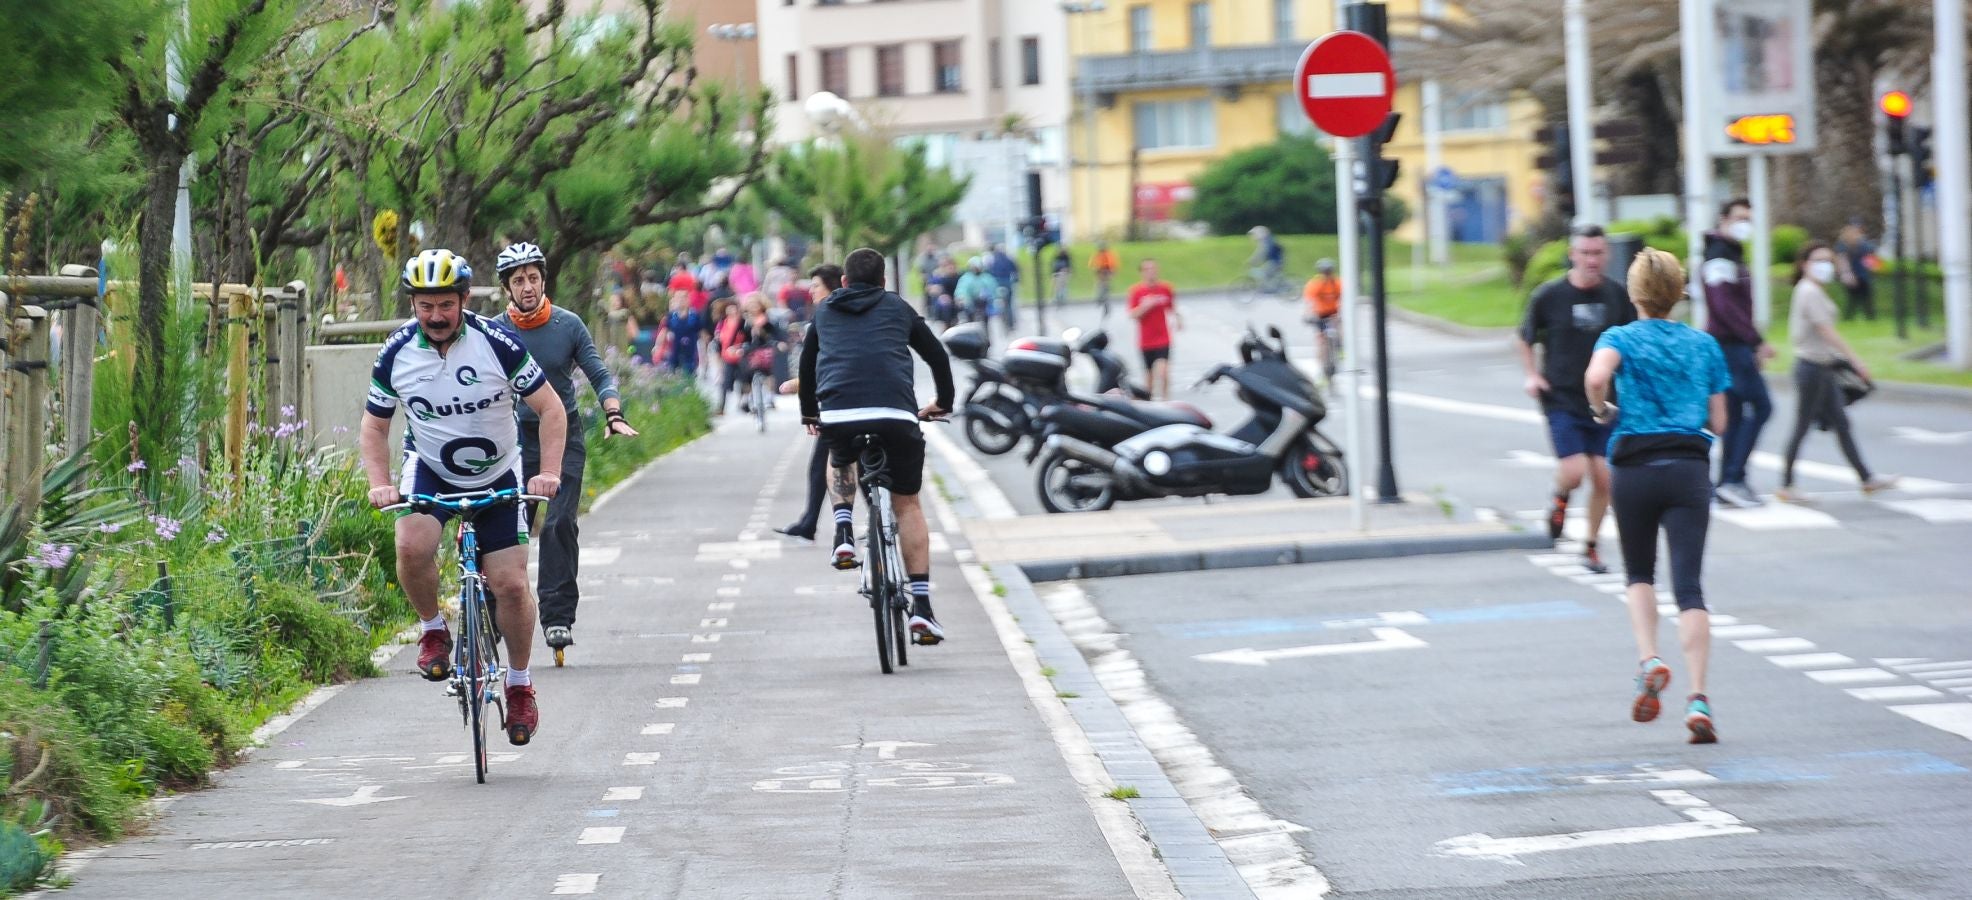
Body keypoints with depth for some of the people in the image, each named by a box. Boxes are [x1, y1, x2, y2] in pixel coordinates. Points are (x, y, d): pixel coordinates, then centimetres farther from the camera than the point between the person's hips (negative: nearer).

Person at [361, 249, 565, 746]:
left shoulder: (497, 343, -20)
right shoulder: (396, 354, -13)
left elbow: (550, 409, -13)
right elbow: (374, 427, -1)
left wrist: (549, 473, -25)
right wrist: (381, 484, -18)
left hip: (498, 474, -1)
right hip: (429, 468, 1)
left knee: (511, 585, -6)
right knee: (412, 545, -29)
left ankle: (520, 684, 17)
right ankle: (434, 630, -2)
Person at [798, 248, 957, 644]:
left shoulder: (824, 310, 26)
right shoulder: (898, 308, 23)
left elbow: (807, 363, 36)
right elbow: (938, 356, 29)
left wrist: (809, 413, 51)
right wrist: (943, 403, 46)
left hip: (838, 415, 1)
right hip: (896, 414, -1)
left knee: (841, 464, 37)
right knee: (908, 505, 14)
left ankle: (844, 533, 11)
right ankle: (921, 607, 5)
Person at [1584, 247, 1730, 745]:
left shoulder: (1621, 338, 4)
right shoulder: (1704, 344, 12)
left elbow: (1596, 376, -20)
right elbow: (1717, 422, 12)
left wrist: (1601, 410, -1)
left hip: (1634, 466, -1)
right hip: (1690, 468, 1)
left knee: (1639, 574, 20)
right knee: (1688, 584, -5)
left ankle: (1650, 661, -3)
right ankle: (1698, 699, -17)